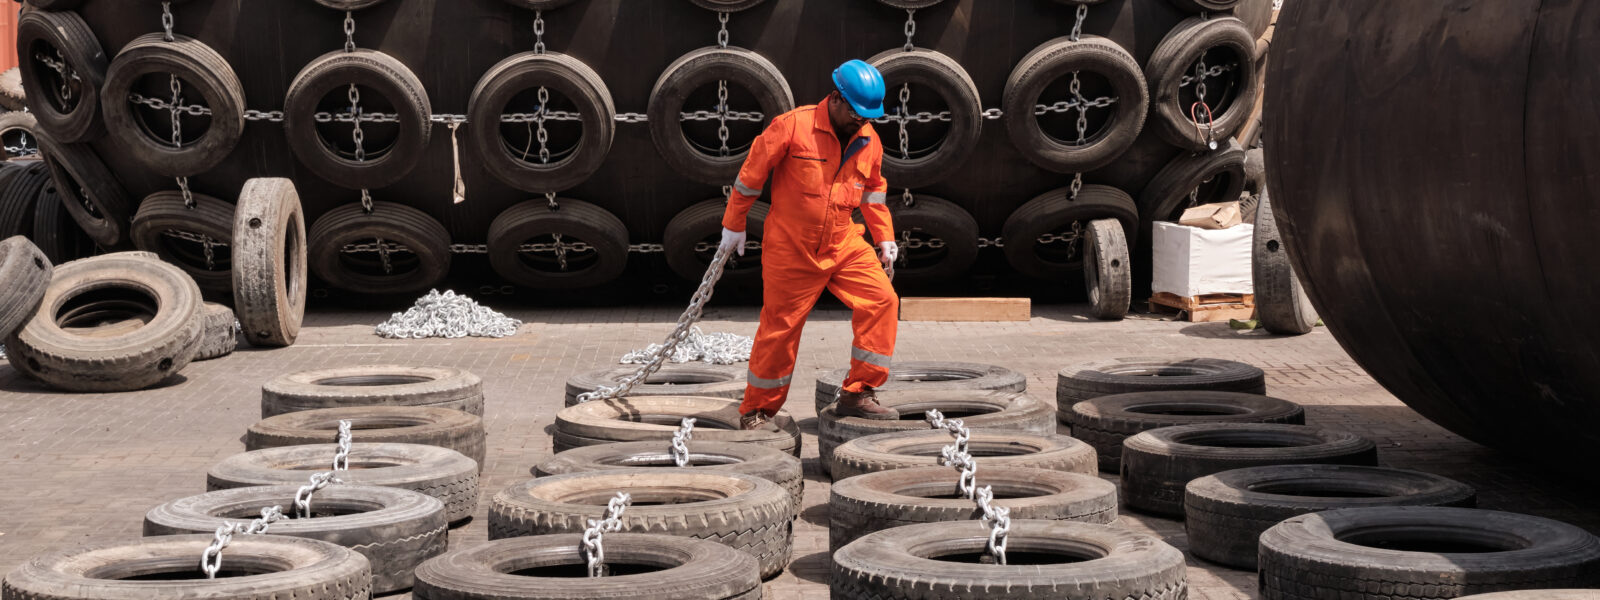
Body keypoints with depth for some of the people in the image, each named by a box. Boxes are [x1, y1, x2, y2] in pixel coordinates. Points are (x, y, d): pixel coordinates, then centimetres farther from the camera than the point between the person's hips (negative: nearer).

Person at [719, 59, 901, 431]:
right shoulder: (793, 126, -15)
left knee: (882, 300, -11)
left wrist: (885, 237, 12)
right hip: (791, 249, -5)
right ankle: (756, 411, 20)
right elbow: (752, 173, -7)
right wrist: (734, 225, 0)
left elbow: (873, 190, 19)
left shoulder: (868, 140, 3)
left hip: (844, 245, 5)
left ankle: (857, 394, -2)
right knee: (780, 328, 2)